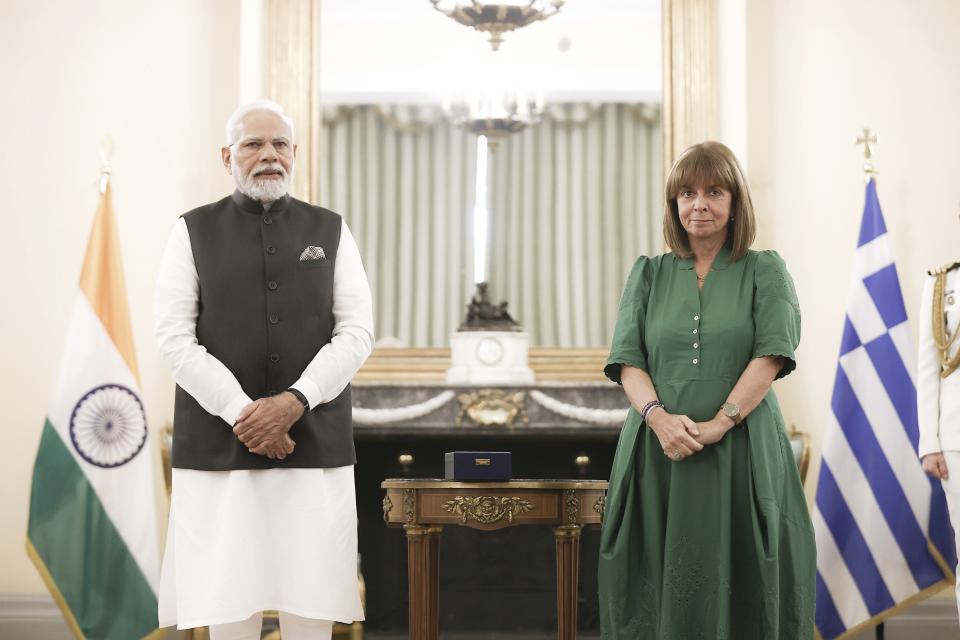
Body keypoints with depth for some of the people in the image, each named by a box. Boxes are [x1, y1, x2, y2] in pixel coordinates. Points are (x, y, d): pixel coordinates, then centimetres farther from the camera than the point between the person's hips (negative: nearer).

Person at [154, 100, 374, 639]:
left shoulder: (332, 231, 10)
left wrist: (295, 401, -12)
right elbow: (175, 338, -2)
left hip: (316, 443, 1)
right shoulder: (194, 231, 6)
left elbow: (357, 333, 2)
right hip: (219, 443, -1)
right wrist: (241, 413, -12)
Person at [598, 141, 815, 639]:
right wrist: (659, 416, -15)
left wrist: (719, 423, -17)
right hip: (658, 452, 2)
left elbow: (772, 354, -6)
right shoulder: (648, 273, 13)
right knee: (658, 587, 3)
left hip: (742, 453, -2)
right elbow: (626, 359, 4)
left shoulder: (765, 271, 7)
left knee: (738, 588, -1)